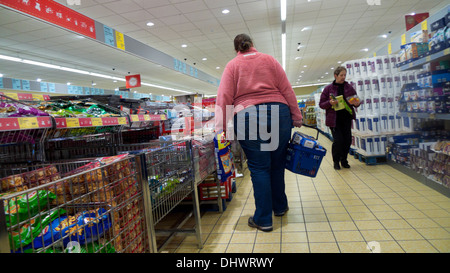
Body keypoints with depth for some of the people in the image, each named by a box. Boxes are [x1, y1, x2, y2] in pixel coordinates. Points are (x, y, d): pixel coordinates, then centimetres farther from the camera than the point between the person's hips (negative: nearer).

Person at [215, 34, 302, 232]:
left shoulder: (232, 65, 10)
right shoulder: (270, 60, 14)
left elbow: (224, 97, -1)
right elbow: (287, 90, 9)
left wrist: (222, 128, -2)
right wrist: (296, 117, 11)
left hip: (247, 117, -2)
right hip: (278, 113, 3)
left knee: (259, 168, 3)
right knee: (277, 164, 14)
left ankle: (263, 219, 10)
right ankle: (280, 207, 33)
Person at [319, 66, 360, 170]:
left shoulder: (349, 87, 7)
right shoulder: (328, 88, 0)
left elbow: (356, 100, 14)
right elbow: (321, 104, 1)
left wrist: (356, 103, -10)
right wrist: (330, 103, -19)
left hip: (346, 118, 3)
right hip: (334, 119, -3)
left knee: (348, 140, 0)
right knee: (338, 140, -10)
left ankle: (344, 160, 23)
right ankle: (336, 161, 13)